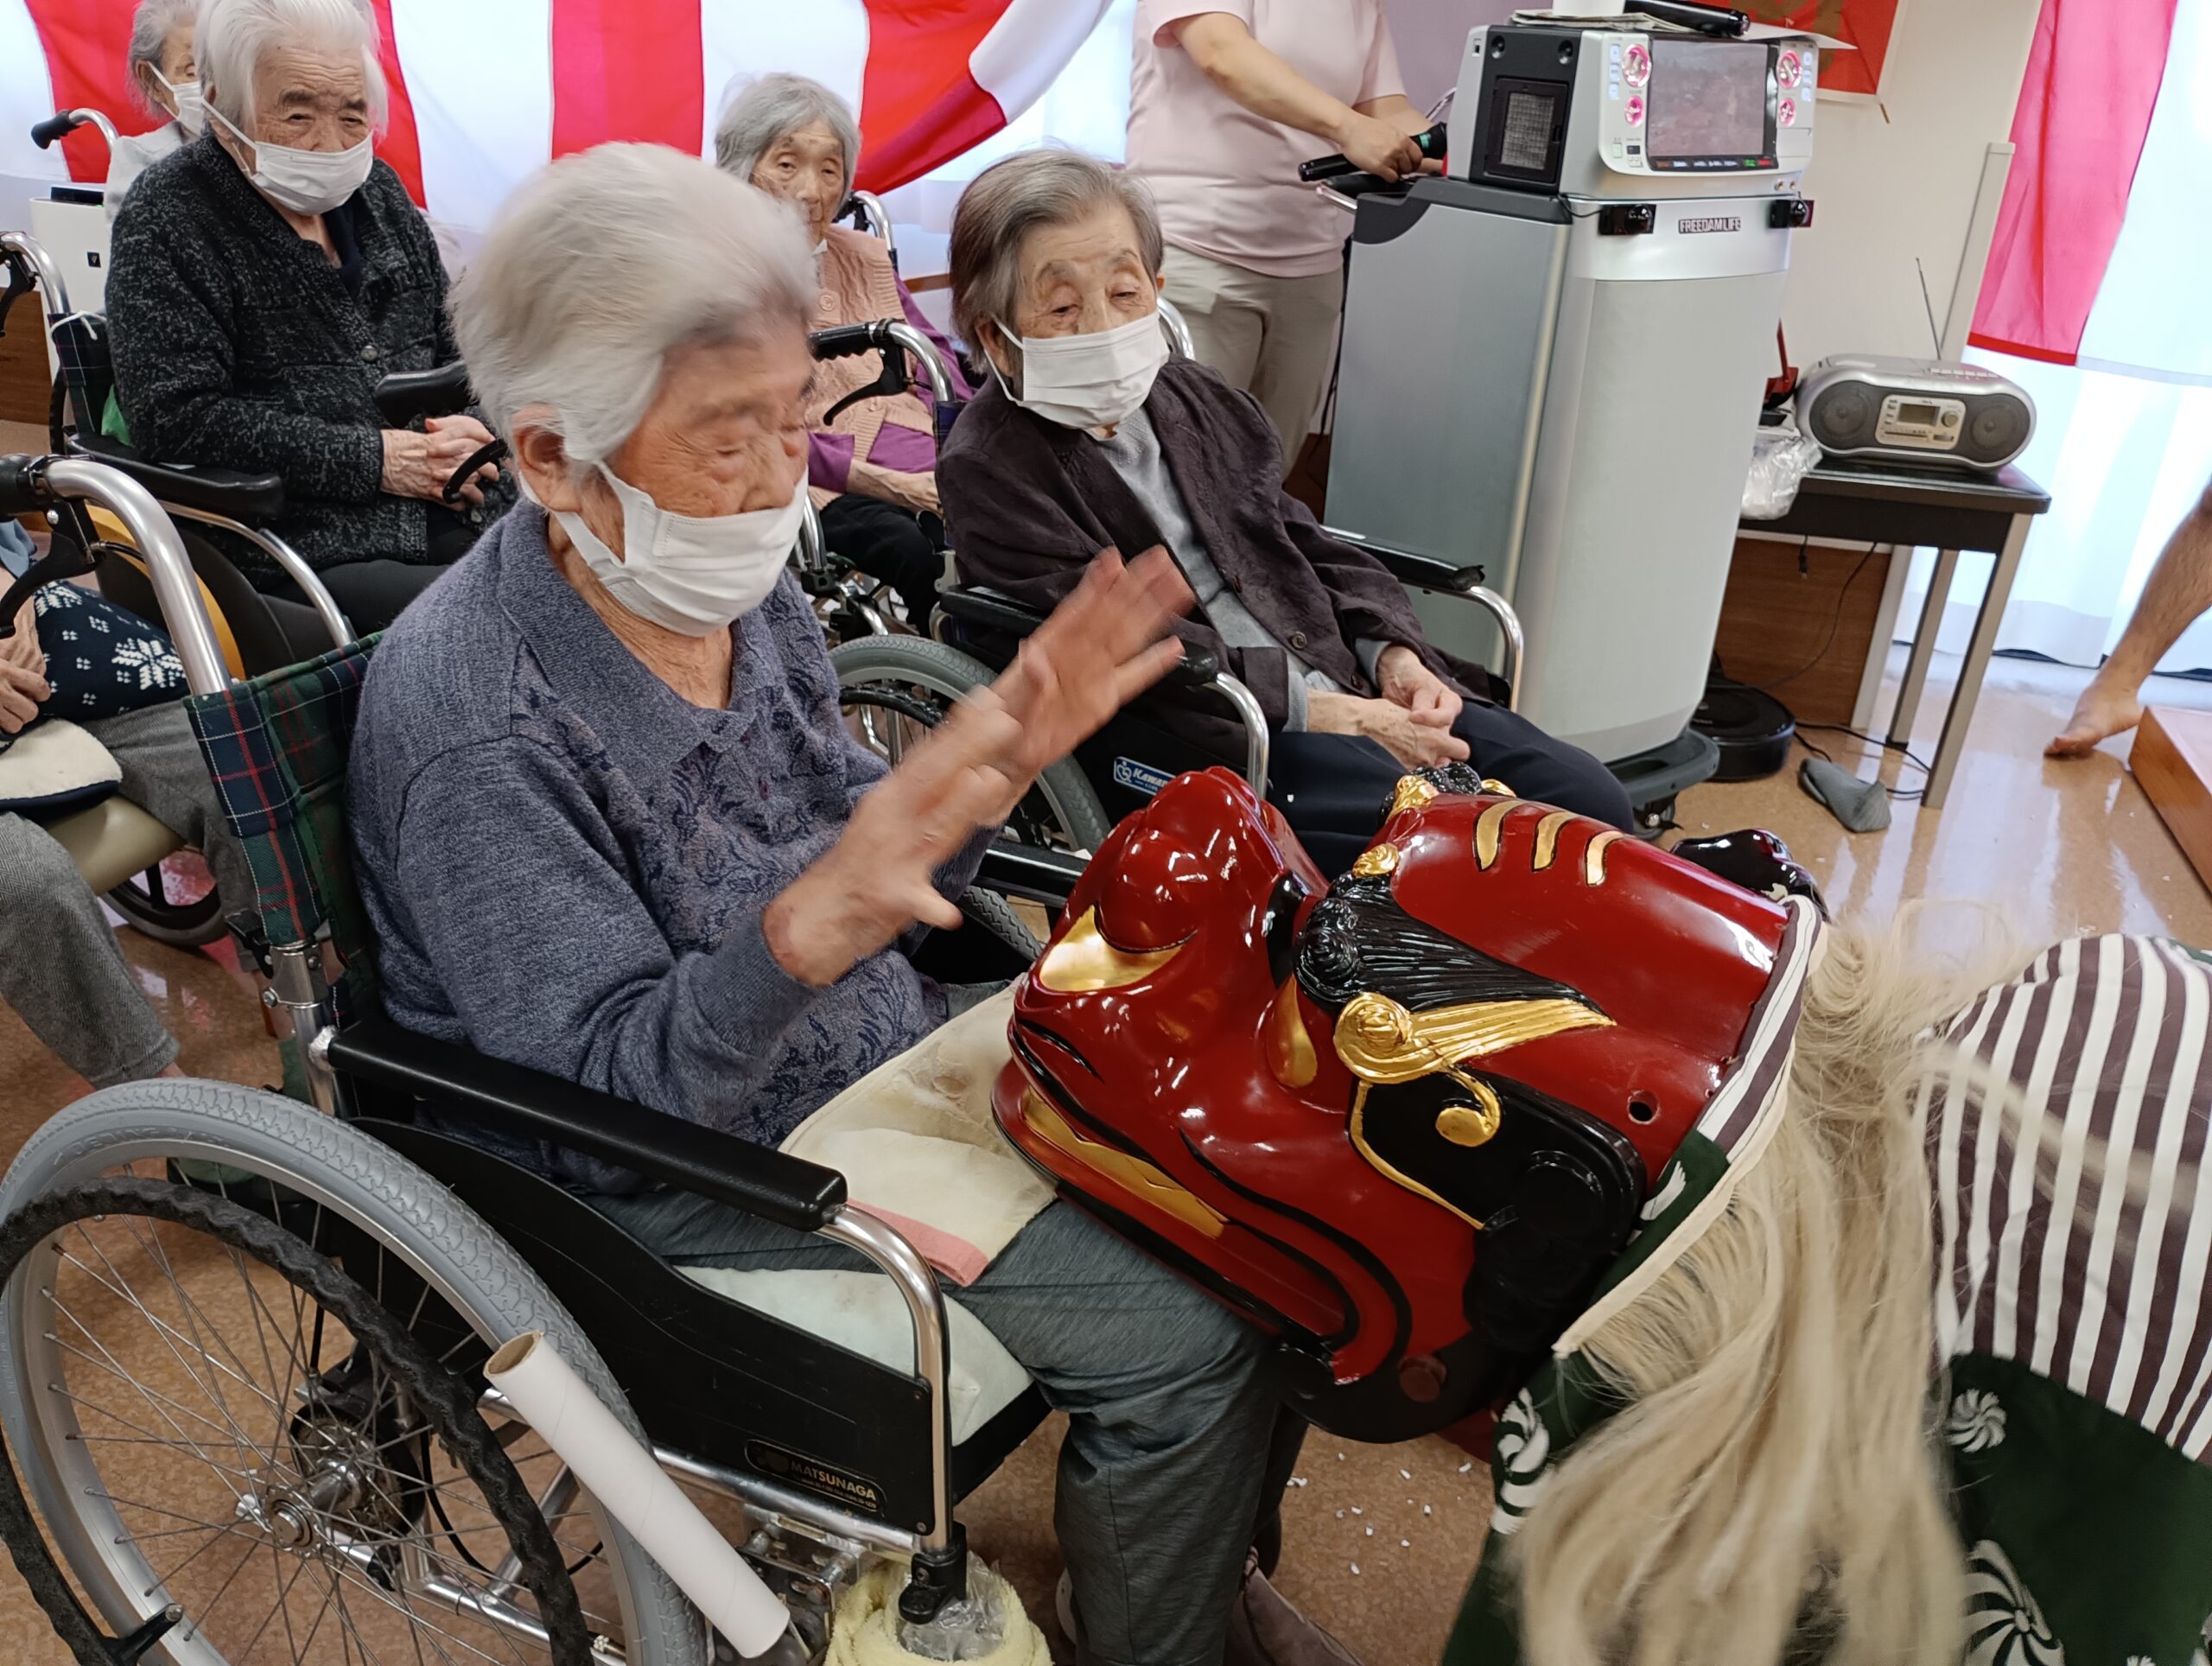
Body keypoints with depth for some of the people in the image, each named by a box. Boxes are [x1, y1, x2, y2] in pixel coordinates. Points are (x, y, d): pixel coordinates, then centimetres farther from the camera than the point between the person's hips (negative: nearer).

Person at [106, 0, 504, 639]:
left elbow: (460, 346, 22)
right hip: (294, 557, -6)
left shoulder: (376, 191, 16)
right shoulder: (165, 221, -3)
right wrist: (374, 460, -16)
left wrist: (468, 430, -1)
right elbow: (177, 417, -12)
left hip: (443, 521, 6)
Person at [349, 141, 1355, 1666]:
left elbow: (876, 884, 4)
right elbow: (610, 1093, -25)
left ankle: (1201, 1534, 33)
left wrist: (1000, 755, -14)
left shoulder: (739, 587, -3)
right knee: (1187, 1336, -15)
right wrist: (810, 925, -42)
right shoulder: (475, 726, -26)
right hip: (698, 1179, -7)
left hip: (884, 1054, 8)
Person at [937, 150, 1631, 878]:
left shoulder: (1206, 403, 16)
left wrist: (1393, 655, 0)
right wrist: (1328, 713, -19)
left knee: (1587, 797, -5)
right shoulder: (988, 471, -7)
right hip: (1204, 744, -7)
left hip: (1346, 691, 7)